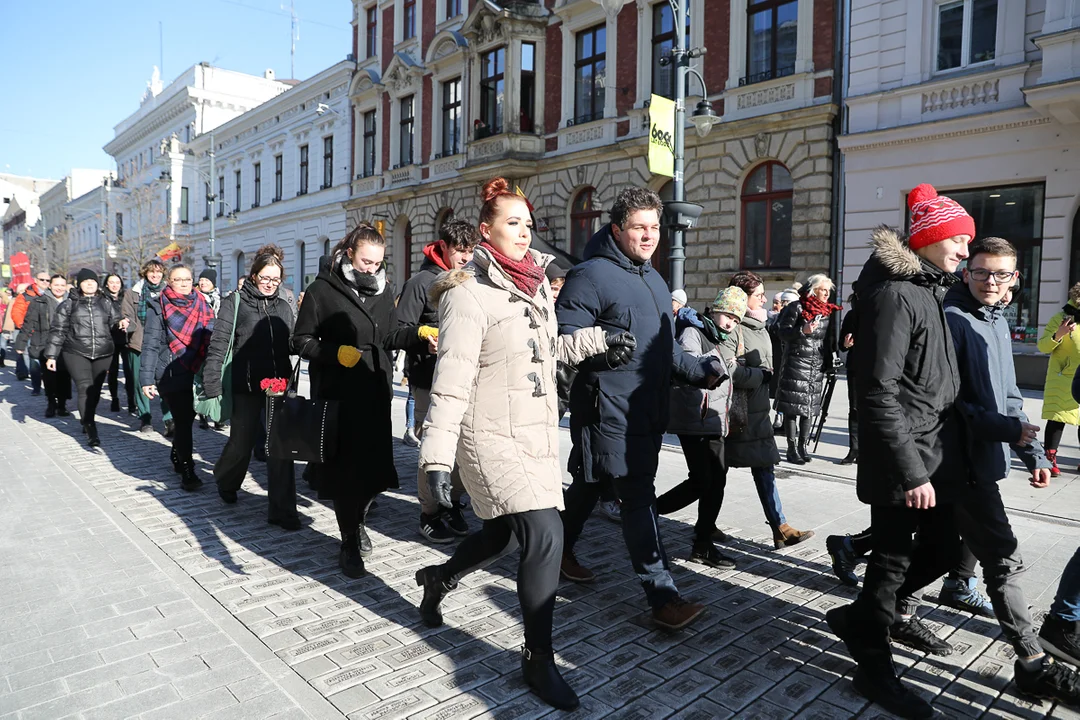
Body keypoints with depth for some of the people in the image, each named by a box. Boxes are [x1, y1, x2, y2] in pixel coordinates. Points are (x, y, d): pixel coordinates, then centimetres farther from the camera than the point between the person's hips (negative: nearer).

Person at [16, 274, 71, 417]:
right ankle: (51, 404, 15)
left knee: (64, 377, 1)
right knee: (49, 377, 2)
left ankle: (62, 404, 13)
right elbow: (28, 324, 1)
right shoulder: (39, 302, 2)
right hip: (45, 346, -1)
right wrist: (21, 343, -1)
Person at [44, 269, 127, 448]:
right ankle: (91, 432, -14)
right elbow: (58, 330, 4)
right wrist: (51, 355, -1)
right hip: (76, 353, -3)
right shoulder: (69, 304, 4)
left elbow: (113, 323, 18)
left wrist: (120, 323, -7)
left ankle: (86, 420, 32)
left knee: (95, 390, 10)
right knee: (84, 389, -13)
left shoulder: (106, 303, 11)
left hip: (102, 353, 3)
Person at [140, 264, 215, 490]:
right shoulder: (158, 308, -3)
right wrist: (147, 379, -12)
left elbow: (209, 340, 11)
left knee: (185, 417, 13)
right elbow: (151, 345, -7)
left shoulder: (202, 306, 9)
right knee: (184, 418, -7)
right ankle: (187, 471, 1)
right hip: (170, 373, -4)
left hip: (193, 372, 4)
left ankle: (177, 457, 36)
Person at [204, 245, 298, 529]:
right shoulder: (234, 302, -2)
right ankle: (225, 482, 44)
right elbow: (218, 345, -7)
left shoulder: (283, 306, 10)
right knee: (242, 441, 11)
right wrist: (211, 385, -14)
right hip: (246, 387, -2)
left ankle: (282, 510, 5)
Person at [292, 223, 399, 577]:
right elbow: (301, 340, -2)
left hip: (376, 393, 4)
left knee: (375, 466, 6)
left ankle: (358, 520, 35)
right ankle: (350, 542, 17)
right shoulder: (322, 289, -3)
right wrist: (335, 352, -17)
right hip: (337, 395, -4)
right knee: (344, 468, 1)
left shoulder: (385, 291, 11)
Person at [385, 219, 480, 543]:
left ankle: (452, 504, 28)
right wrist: (422, 336, -28)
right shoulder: (421, 283, -6)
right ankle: (429, 514, 16)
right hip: (431, 382, -6)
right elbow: (395, 335, -11)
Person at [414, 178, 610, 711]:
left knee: (506, 533, 20)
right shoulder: (469, 292, -15)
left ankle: (438, 578, 48)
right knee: (545, 533, -15)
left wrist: (598, 339, 9)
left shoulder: (536, 283, 9)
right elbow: (451, 381, -22)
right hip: (491, 438, -8)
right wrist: (436, 457, -26)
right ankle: (538, 657, 6)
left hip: (536, 434, 9)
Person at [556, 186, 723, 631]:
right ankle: (662, 594, 1)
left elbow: (665, 347, 28)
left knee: (589, 484, 20)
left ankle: (560, 549, 39)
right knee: (638, 496, -7)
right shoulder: (591, 276, -10)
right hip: (608, 408, -8)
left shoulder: (655, 281, 19)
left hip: (648, 409, 8)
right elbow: (564, 337, -15)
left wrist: (700, 370, 21)